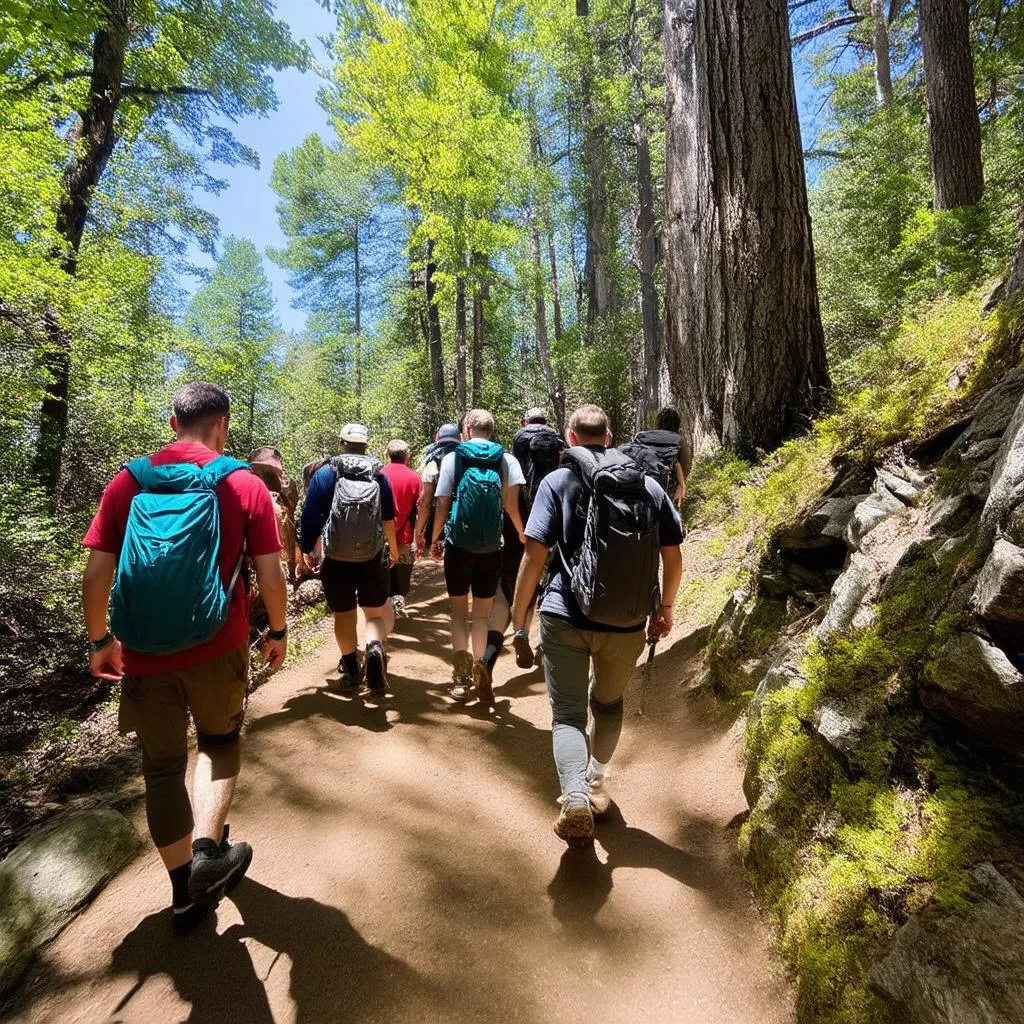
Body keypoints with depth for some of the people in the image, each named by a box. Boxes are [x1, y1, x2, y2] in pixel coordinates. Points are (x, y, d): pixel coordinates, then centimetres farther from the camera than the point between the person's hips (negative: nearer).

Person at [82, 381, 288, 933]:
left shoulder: (128, 482, 1)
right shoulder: (245, 485, -6)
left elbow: (95, 574, 0)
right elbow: (270, 575, -8)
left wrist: (99, 640, 13)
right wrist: (278, 631, 7)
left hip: (143, 655, 2)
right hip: (217, 650, -2)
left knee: (162, 768, 17)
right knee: (220, 741, 25)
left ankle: (186, 890, 31)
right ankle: (208, 850, 16)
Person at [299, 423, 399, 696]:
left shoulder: (325, 474, -3)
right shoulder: (379, 475, 1)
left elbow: (310, 516, -4)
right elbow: (388, 520, 6)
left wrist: (306, 550, 9)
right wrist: (394, 549, 21)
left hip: (336, 561, 0)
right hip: (372, 560, 0)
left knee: (343, 615, 16)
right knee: (377, 613, 10)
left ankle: (351, 668, 25)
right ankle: (375, 647, -19)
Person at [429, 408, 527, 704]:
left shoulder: (452, 457, 0)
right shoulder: (507, 460, 2)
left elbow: (442, 504, -3)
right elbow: (512, 505, -5)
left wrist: (435, 538, 10)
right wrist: (522, 534, 12)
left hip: (458, 544, -1)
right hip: (491, 547, 1)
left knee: (459, 611, 14)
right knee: (482, 613, 15)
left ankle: (462, 672, -1)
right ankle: (479, 665, 0)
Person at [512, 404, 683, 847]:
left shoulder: (558, 481, -4)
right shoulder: (649, 486, 4)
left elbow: (534, 555, -10)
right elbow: (673, 556, 6)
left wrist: (518, 613, 1)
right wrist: (665, 606, 20)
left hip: (565, 619, -3)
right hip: (627, 625, 4)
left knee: (567, 714, 9)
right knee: (608, 703, 26)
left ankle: (575, 798, -8)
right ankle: (596, 783, 37)